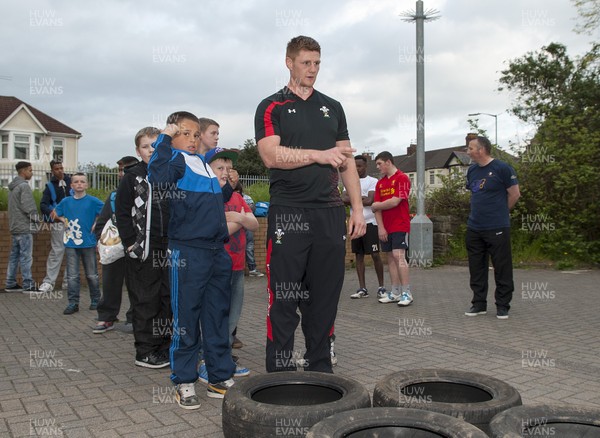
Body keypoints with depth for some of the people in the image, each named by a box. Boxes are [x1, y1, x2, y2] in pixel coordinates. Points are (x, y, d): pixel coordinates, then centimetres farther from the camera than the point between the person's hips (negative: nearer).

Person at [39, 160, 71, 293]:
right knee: (57, 251, -8)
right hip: (58, 223, -3)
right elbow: (43, 205, -4)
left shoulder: (70, 182, 9)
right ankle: (49, 281, -2)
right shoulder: (50, 186, 3)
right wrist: (52, 212, -23)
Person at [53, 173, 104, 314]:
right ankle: (73, 303, 8)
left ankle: (95, 300, 22)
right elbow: (54, 213, 20)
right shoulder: (66, 202, 5)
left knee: (92, 275, 8)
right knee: (72, 276, 2)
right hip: (71, 243, 2)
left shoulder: (92, 201, -3)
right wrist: (64, 220, 4)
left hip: (88, 243, -2)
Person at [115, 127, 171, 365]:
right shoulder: (132, 177, -1)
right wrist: (131, 243, -11)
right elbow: (122, 213, -4)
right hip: (143, 251, -4)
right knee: (145, 302, 0)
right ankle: (145, 352, 10)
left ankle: (164, 347, 21)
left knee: (168, 299, 9)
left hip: (168, 249, 5)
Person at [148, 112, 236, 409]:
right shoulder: (176, 160, -2)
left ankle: (221, 378, 23)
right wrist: (164, 139, -20)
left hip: (217, 251, 8)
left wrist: (229, 187, 19)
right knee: (186, 318, 1)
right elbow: (158, 177, -27)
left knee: (218, 318, 13)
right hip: (187, 252, -7)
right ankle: (184, 382, 14)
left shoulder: (206, 164, 20)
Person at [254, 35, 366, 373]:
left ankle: (320, 370, 20)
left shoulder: (333, 107, 18)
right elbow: (271, 155, -10)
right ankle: (280, 375, 10)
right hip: (287, 214, -4)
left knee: (325, 297, 8)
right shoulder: (272, 107, 6)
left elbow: (347, 161, 15)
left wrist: (358, 209, 8)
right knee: (284, 298, -1)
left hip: (330, 213, 4)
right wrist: (319, 155, -14)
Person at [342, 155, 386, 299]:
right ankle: (362, 289, 9)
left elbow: (369, 201, -15)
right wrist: (360, 198, -10)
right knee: (359, 255, 5)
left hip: (370, 223, -5)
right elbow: (343, 199, 0)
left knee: (375, 255, -5)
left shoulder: (373, 182, -1)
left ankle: (381, 287, 5)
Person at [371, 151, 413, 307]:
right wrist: (380, 228, -1)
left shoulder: (402, 178, -7)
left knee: (398, 256, -15)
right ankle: (395, 293, 13)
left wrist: (377, 205, -2)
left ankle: (406, 293, -10)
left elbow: (395, 202, -17)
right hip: (385, 228, 7)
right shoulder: (380, 183, 14)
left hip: (400, 225, -7)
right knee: (390, 258, 7)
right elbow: (377, 207, 9)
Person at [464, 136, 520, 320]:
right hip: (474, 228, 6)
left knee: (502, 268, 1)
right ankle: (479, 303, 20)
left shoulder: (502, 168, -9)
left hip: (497, 229, -6)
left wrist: (499, 213, 5)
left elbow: (515, 194, -4)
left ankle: (502, 306, 11)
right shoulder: (471, 170, 10)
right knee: (476, 268, 10)